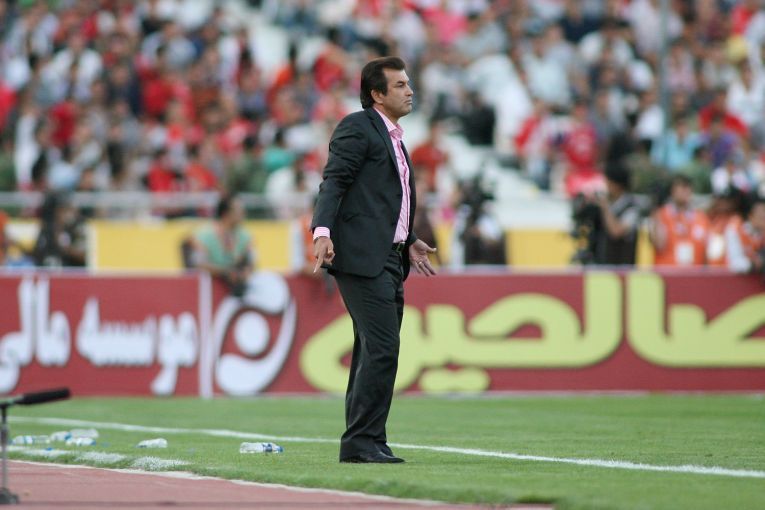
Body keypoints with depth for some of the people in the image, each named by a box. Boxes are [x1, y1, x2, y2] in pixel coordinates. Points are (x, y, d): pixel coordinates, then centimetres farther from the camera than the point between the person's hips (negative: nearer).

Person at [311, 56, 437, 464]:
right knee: (381, 350, -15)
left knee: (374, 353, 10)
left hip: (388, 261, 10)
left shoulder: (393, 138, 23)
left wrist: (408, 242, 25)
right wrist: (323, 231, -27)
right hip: (361, 258, -10)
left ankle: (360, 445, 14)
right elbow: (333, 182, -15)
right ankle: (363, 442, -13)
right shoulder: (357, 128, -5)